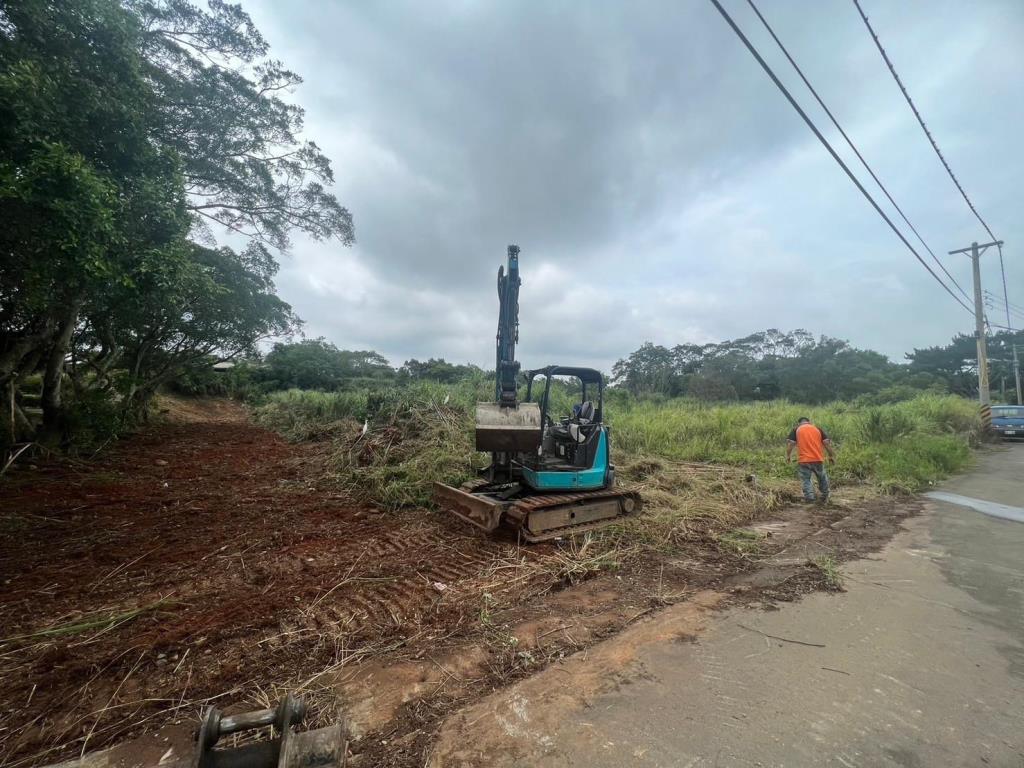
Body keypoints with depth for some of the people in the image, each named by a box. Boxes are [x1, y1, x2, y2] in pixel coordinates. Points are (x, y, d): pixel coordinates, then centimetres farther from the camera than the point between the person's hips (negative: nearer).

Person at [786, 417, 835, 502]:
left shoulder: (796, 430, 5)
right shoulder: (818, 429, 12)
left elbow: (790, 443, -4)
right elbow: (827, 443, 4)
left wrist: (788, 455, 5)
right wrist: (831, 456, 10)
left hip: (804, 460, -3)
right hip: (818, 459, 3)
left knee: (806, 479, 8)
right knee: (822, 477, 21)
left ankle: (809, 497, -1)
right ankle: (824, 497, 34)